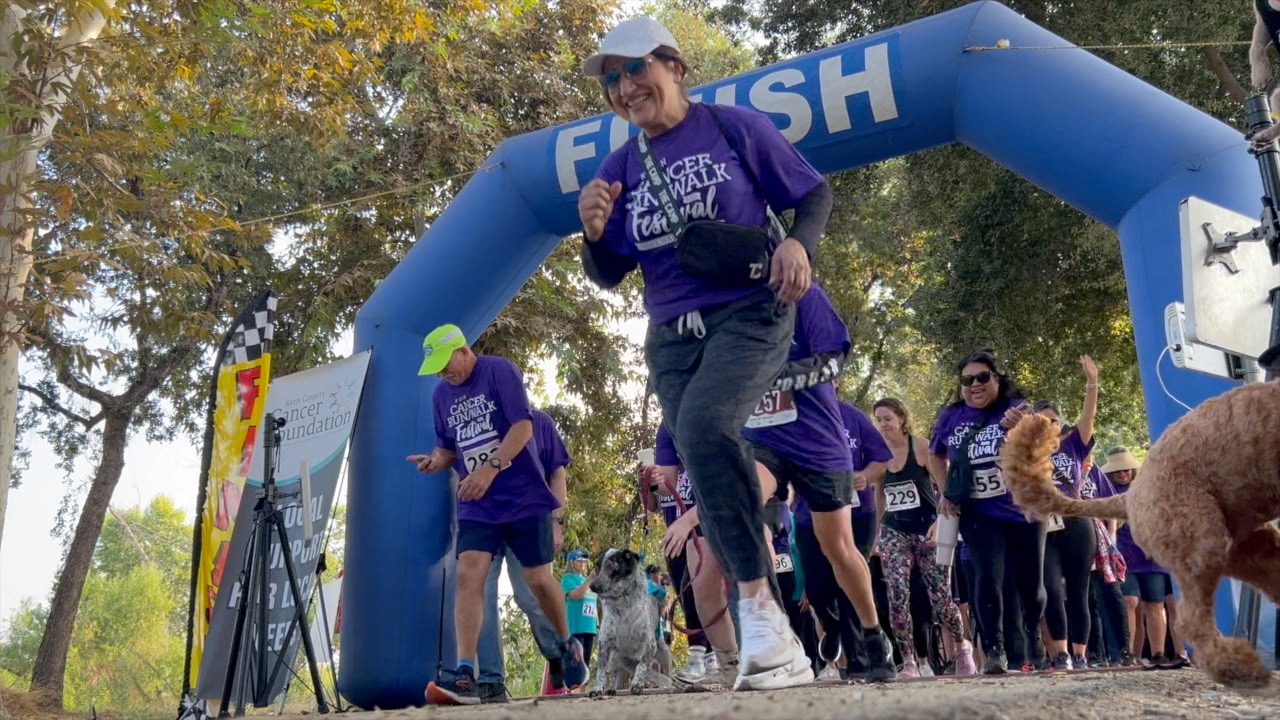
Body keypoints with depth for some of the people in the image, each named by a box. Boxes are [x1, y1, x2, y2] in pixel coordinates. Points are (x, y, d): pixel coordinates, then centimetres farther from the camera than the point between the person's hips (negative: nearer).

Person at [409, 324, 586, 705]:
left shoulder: (500, 371, -8)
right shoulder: (441, 394, 9)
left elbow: (523, 427, -16)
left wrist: (490, 469, -26)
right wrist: (436, 460, -6)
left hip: (525, 497, -4)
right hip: (477, 505, 4)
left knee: (538, 578, 2)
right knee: (467, 575, -13)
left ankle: (567, 643, 30)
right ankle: (465, 674, -18)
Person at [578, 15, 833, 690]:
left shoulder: (735, 127, 1)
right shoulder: (618, 169, 10)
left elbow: (814, 192, 6)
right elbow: (607, 276, 12)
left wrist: (799, 242, -14)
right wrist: (594, 233, -9)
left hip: (749, 314, -5)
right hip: (671, 337, 5)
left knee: (703, 425, -33)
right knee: (711, 481, 2)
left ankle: (758, 604, -27)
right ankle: (778, 645, 11)